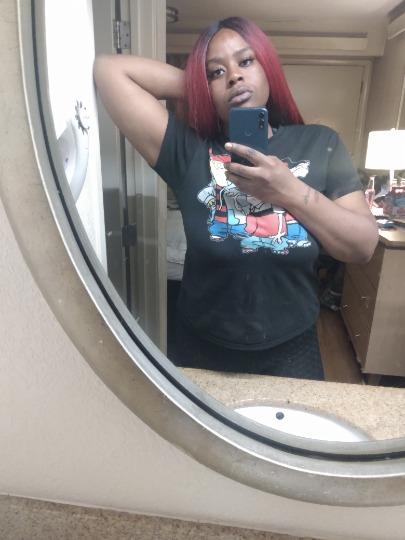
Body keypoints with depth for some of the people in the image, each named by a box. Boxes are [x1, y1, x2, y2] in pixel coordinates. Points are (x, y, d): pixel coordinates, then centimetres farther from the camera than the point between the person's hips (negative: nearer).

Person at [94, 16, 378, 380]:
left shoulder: (319, 144, -3)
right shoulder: (187, 147, -8)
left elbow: (364, 247, -8)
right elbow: (108, 69, -10)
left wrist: (292, 193, -21)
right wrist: (194, 86, -8)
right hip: (203, 351, 0)